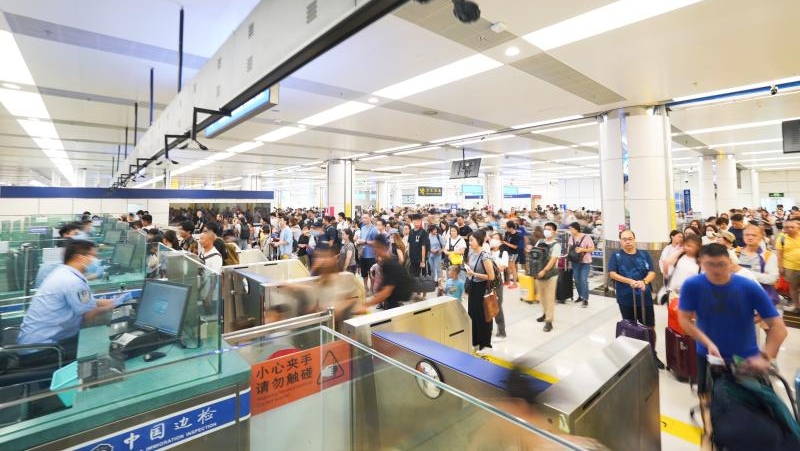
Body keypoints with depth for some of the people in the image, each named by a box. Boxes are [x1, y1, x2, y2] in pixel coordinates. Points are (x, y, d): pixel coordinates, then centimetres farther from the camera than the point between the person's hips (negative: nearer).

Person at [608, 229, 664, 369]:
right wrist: (630, 281, -21)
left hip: (645, 297, 1)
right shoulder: (616, 256, -1)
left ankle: (653, 354, 26)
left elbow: (652, 272, -2)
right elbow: (612, 274, -8)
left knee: (650, 327, 9)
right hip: (625, 298, -1)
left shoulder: (644, 255, 4)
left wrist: (644, 281, -22)